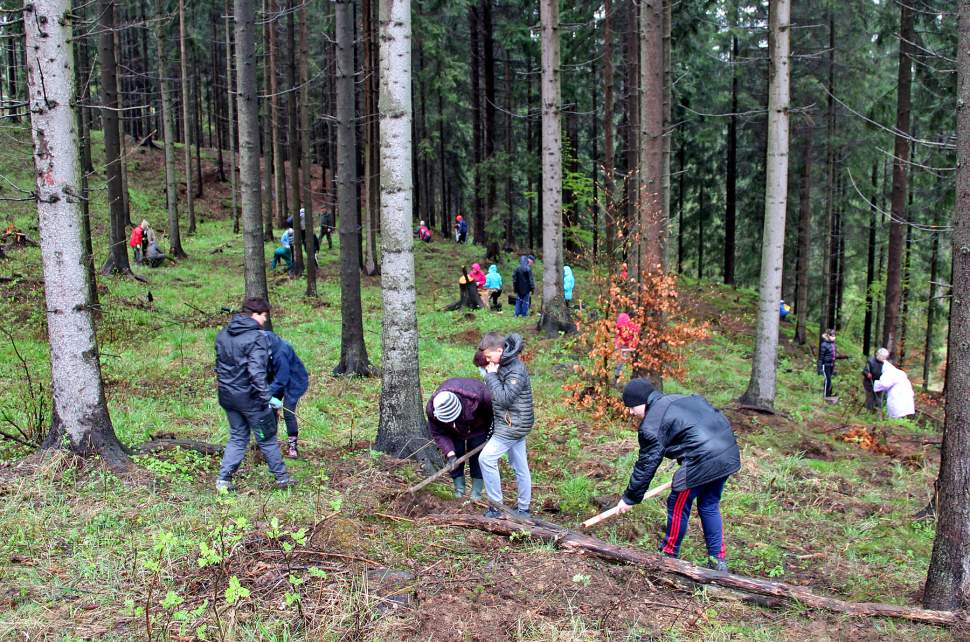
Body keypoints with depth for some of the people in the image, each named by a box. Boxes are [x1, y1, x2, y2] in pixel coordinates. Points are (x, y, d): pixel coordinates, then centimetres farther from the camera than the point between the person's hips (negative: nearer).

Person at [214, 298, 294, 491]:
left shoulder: (222, 335, 7)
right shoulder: (256, 337, -18)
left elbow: (219, 366, 14)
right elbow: (256, 372, -26)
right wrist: (267, 398, -25)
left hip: (227, 396, 7)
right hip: (249, 397, -7)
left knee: (237, 438, 17)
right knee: (267, 439, 8)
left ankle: (224, 479, 11)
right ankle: (282, 477, 20)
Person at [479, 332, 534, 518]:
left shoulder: (516, 370, -21)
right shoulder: (504, 365, 9)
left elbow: (504, 398, -26)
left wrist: (491, 376, -20)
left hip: (513, 425, -10)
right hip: (513, 425, 10)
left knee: (486, 458, -8)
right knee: (520, 466, 14)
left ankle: (496, 506, -1)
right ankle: (523, 509, 23)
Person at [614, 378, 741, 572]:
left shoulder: (652, 425, -4)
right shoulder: (679, 399, 21)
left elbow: (646, 465, -1)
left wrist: (630, 498, 9)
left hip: (703, 460, -9)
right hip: (729, 453, 9)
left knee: (678, 506, 10)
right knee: (709, 507, 22)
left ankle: (669, 555, 25)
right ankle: (718, 560, 26)